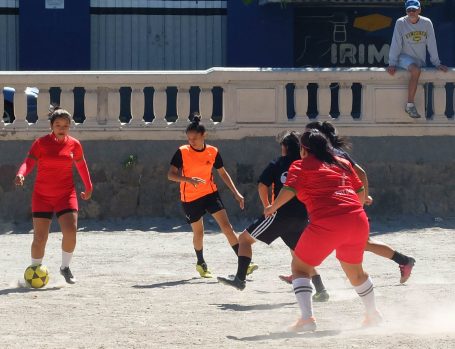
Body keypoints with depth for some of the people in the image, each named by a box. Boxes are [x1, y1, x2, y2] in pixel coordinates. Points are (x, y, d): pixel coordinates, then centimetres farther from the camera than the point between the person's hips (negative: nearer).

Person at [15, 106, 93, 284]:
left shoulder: (74, 144, 3)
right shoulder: (40, 143, -6)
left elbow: (81, 165, 18)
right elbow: (29, 162, -16)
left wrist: (88, 187, 23)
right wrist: (21, 174, -36)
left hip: (66, 194, 1)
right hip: (42, 196, -1)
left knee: (70, 232, -16)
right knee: (40, 238, -4)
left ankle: (65, 267, 7)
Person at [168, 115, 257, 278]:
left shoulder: (213, 152, -4)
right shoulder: (182, 152, -12)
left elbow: (223, 173, 8)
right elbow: (171, 174, -15)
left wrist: (236, 193, 4)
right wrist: (189, 179, -32)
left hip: (210, 193, 1)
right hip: (190, 197, -1)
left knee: (226, 226, -11)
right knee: (198, 232, 8)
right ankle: (201, 263, 33)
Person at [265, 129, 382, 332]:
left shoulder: (301, 166, 8)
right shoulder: (343, 163, 22)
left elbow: (289, 190, -7)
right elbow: (361, 193, 22)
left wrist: (272, 208, 8)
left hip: (327, 223, -5)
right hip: (358, 220, 5)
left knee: (300, 267, 8)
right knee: (355, 271, 28)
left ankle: (307, 318, -10)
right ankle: (373, 314, 39)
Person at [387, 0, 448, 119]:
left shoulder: (427, 23, -4)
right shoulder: (400, 23, -11)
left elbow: (431, 44, -1)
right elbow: (396, 44, -10)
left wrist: (436, 63, -1)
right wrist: (392, 63, -13)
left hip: (420, 60, 5)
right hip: (404, 58, -5)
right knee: (416, 71, -31)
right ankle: (410, 105, -27)